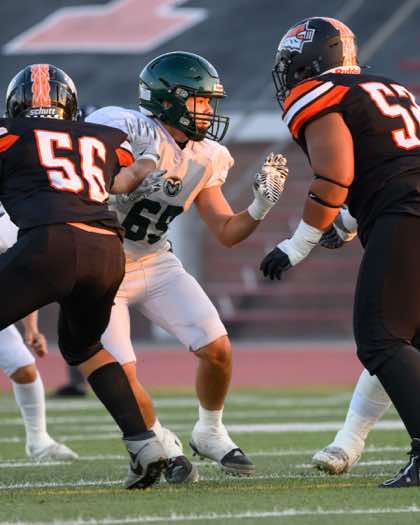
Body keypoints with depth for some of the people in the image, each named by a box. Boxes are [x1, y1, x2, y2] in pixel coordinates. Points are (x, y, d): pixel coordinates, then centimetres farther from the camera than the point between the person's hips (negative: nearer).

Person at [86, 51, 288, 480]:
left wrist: (262, 204, -12)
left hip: (154, 263, 6)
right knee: (121, 376, -14)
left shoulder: (203, 159, 0)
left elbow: (227, 233, 5)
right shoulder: (125, 130, -22)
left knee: (217, 348, -6)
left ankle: (209, 433, 19)